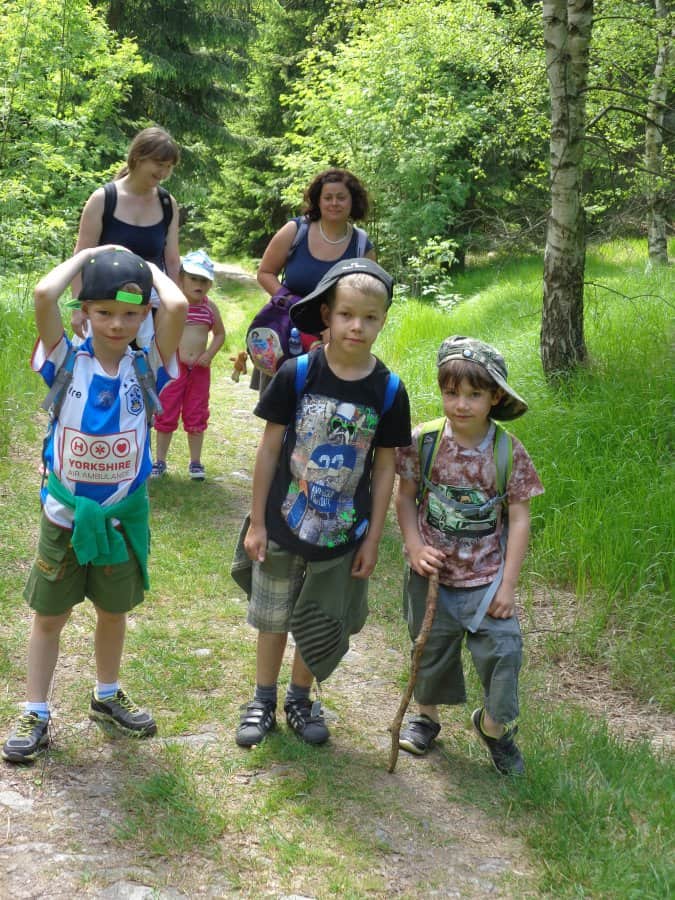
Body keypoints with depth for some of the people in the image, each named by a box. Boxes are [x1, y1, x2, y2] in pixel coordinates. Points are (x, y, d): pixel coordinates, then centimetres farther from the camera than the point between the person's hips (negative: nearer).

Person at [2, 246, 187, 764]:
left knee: (113, 612, 19)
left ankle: (107, 698, 40)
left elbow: (177, 306, -23)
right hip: (64, 514, -1)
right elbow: (44, 295, -26)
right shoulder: (67, 362, -10)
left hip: (123, 516, 2)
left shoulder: (146, 368, -8)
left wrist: (150, 267, -6)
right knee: (49, 616, 10)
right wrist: (85, 255, -11)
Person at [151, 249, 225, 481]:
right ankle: (160, 460, 16)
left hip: (200, 369, 3)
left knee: (196, 416, 10)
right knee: (166, 414, 6)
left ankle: (195, 461, 20)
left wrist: (209, 354, -2)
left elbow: (220, 334, 13)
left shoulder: (210, 308, 2)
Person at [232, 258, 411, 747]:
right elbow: (270, 448, -5)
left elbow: (385, 468, -2)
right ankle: (263, 701, 35)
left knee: (323, 626, 15)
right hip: (284, 526, -1)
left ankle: (300, 699, 38)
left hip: (344, 534, 1)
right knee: (274, 618, 16)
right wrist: (256, 522, -3)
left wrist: (373, 538, 0)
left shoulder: (388, 390, -8)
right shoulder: (296, 374, -12)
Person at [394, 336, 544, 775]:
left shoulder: (509, 452, -12)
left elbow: (519, 519, -8)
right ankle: (427, 716, 42)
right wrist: (415, 547, -12)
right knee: (432, 650, 17)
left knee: (502, 649, -6)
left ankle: (494, 725, 20)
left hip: (486, 577, -1)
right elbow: (405, 497, 2)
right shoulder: (423, 441, -10)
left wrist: (508, 585, -9)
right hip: (431, 574, 1)